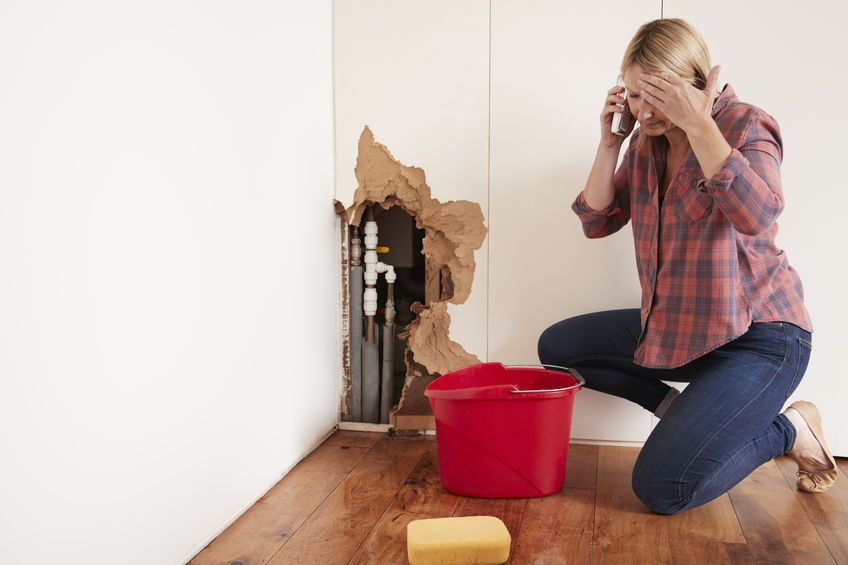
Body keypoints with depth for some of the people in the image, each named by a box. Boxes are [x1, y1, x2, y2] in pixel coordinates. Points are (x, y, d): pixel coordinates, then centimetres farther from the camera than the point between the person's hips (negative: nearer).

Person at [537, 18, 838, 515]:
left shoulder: (746, 125, -15)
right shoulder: (647, 143, 6)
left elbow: (756, 215, -34)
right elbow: (598, 221, 4)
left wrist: (698, 123, -30)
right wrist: (610, 143, -7)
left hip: (757, 337, -8)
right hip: (674, 326, 8)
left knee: (661, 488, -18)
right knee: (557, 346, 8)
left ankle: (791, 430, 6)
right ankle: (680, 410, 10)